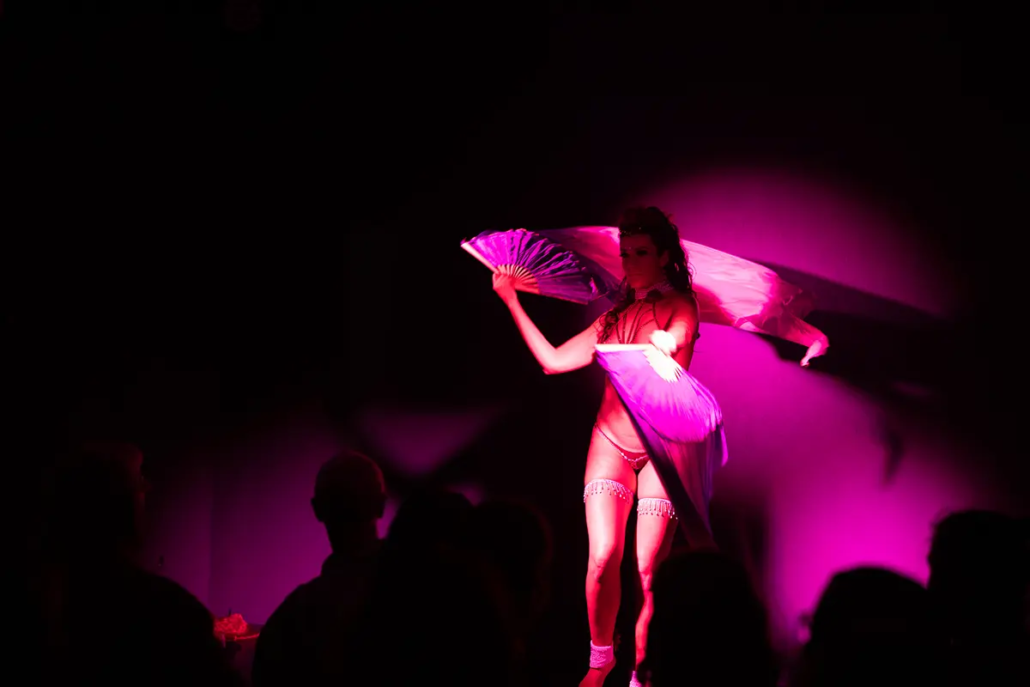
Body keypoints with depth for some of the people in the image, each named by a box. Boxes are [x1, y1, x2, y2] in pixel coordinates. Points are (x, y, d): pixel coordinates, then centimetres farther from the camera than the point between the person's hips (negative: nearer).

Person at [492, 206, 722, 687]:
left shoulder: (680, 306, 0)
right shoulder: (616, 318, 15)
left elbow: (673, 340, -22)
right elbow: (554, 360, 13)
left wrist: (666, 343, -42)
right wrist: (512, 302, 12)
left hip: (661, 448, -3)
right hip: (611, 443, 3)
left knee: (647, 572, -7)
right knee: (603, 558, -12)